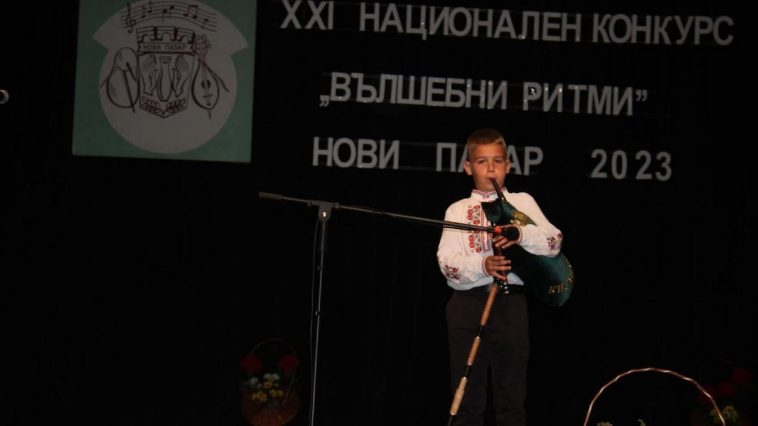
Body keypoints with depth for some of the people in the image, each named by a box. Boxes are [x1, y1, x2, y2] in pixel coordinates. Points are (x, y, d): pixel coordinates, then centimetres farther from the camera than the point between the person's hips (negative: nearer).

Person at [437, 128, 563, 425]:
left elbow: (554, 241, -5)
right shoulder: (458, 210, 9)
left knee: (512, 396, 3)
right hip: (468, 303, 0)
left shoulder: (522, 202, 9)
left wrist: (521, 234, -24)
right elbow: (447, 261, -5)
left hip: (510, 303, 0)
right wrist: (482, 265, -23)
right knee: (468, 397, 3)